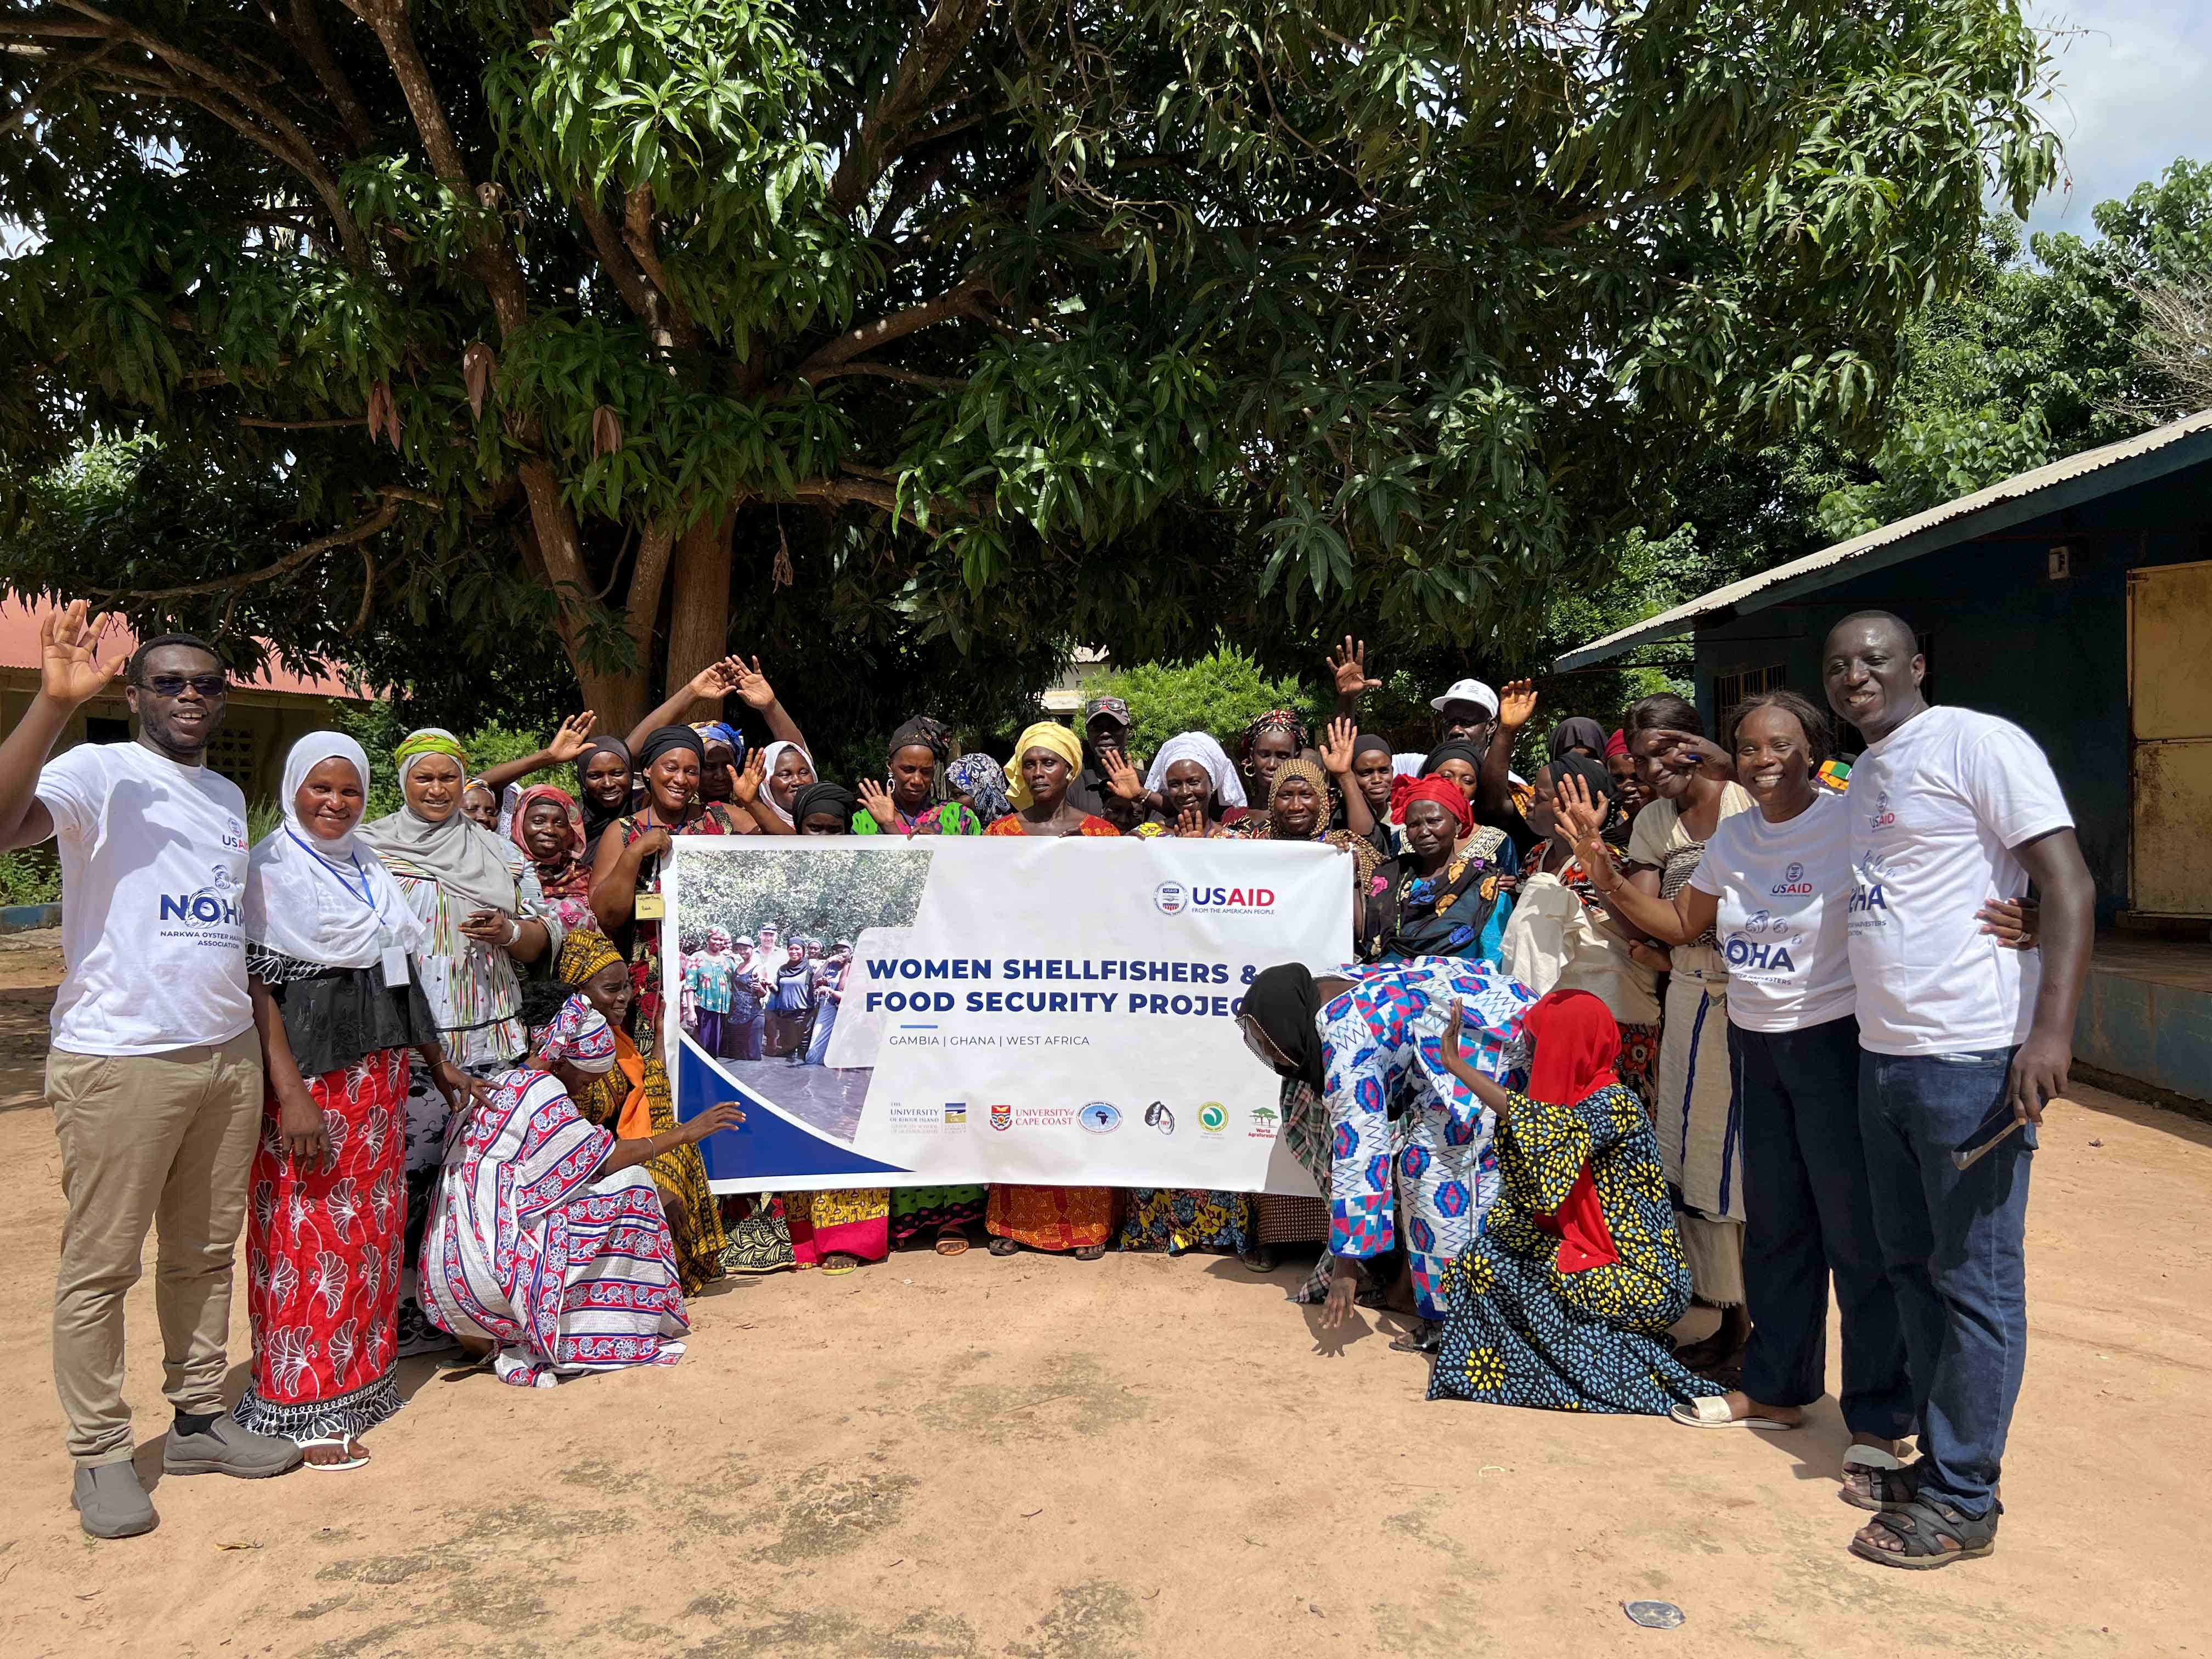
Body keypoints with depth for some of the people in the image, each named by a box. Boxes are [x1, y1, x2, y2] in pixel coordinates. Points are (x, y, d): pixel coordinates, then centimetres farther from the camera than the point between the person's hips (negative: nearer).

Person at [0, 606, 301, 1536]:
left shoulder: (229, 796, 16)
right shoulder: (99, 774, -6)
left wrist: (270, 1043, 19)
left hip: (229, 1052, 7)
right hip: (120, 1060, -6)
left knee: (206, 1250, 14)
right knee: (102, 1264, 3)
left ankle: (198, 1421, 26)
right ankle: (99, 1456, 15)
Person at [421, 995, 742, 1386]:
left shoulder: (503, 1086, 18)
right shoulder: (539, 1089, -11)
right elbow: (604, 1159, -11)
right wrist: (681, 1134, -3)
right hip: (485, 1268, -10)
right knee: (628, 1185, -9)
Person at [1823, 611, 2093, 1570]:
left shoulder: (1979, 744, -9)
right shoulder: (1859, 783, 16)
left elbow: (2070, 888, -15)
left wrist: (2052, 1030, -24)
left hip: (1972, 1059, -9)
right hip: (1883, 1058, 9)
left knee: (1976, 1282, 1)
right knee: (1912, 1267, 16)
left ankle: (1961, 1501, 12)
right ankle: (1939, 1458, 30)